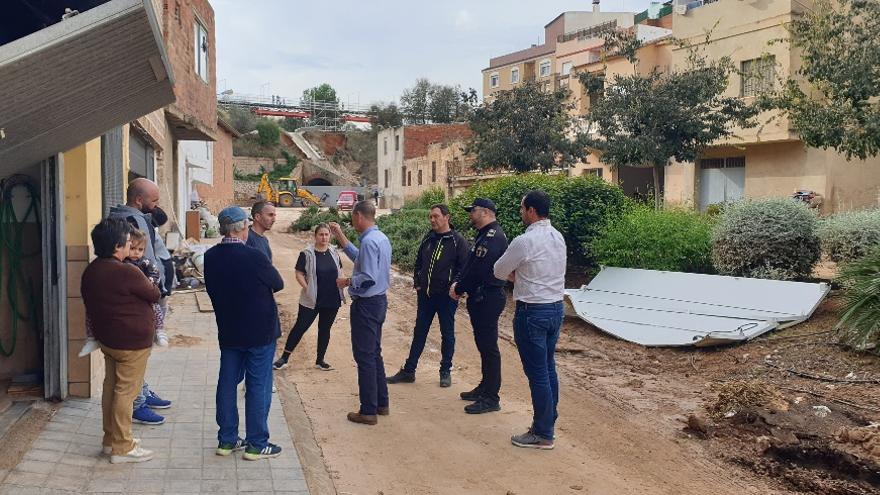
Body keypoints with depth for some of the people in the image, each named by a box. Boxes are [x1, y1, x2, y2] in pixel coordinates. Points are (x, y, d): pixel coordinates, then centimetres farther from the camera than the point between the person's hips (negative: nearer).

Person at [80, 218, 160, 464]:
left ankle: (111, 439, 29)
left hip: (106, 339, 9)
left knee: (111, 386, 17)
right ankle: (122, 448, 6)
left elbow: (90, 305, 12)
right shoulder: (127, 273, -24)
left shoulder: (90, 271, 4)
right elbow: (154, 295, -10)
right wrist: (151, 284, 11)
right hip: (132, 342, -9)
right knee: (126, 392, -1)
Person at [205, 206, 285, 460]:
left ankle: (227, 439, 23)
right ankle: (256, 444, 10)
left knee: (227, 383, 14)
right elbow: (278, 284, -8)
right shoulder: (254, 257, -21)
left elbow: (211, 289, 10)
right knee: (258, 386, 3)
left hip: (227, 331, 6)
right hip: (260, 331, -6)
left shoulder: (211, 257, -3)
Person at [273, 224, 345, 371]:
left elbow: (339, 271, 16)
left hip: (332, 300, 4)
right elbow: (299, 274, -7)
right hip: (312, 300, -4)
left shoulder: (334, 252, 6)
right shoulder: (307, 254, -8)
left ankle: (320, 360, 24)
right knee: (300, 327, -1)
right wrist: (307, 288, -18)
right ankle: (284, 358, 9)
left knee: (325, 329, 12)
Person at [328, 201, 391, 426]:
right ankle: (381, 403, 28)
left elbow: (368, 278, -27)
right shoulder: (381, 238, 10)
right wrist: (340, 236, 24)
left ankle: (368, 411, 6)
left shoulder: (369, 241, -21)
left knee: (364, 357, -1)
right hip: (379, 300, 10)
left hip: (366, 304, -10)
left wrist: (347, 281, -10)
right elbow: (360, 258, 23)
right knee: (375, 353, 19)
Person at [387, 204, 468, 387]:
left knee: (447, 334, 8)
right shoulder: (428, 239, 8)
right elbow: (418, 262, 18)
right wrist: (417, 282, 9)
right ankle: (408, 371, 19)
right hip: (425, 295, 5)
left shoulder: (457, 241, -9)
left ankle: (445, 372, 20)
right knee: (419, 333, 11)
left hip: (446, 296, -5)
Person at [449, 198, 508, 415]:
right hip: (480, 298, 11)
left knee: (488, 347, -5)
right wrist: (458, 282, 2)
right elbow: (470, 264, 17)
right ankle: (485, 388, 29)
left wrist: (459, 289, -11)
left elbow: (479, 269, -23)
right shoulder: (484, 235, 16)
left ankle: (491, 398, 1)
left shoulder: (493, 237, -19)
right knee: (484, 344, 17)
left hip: (488, 299, -11)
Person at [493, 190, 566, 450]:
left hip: (532, 312, -8)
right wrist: (520, 274, 7)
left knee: (537, 373, 0)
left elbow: (499, 272, -5)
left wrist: (513, 273, 14)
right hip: (556, 306, 8)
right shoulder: (558, 237, 7)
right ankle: (548, 420, 29)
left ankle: (543, 434, 9)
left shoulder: (524, 241, -18)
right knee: (548, 368, 17)